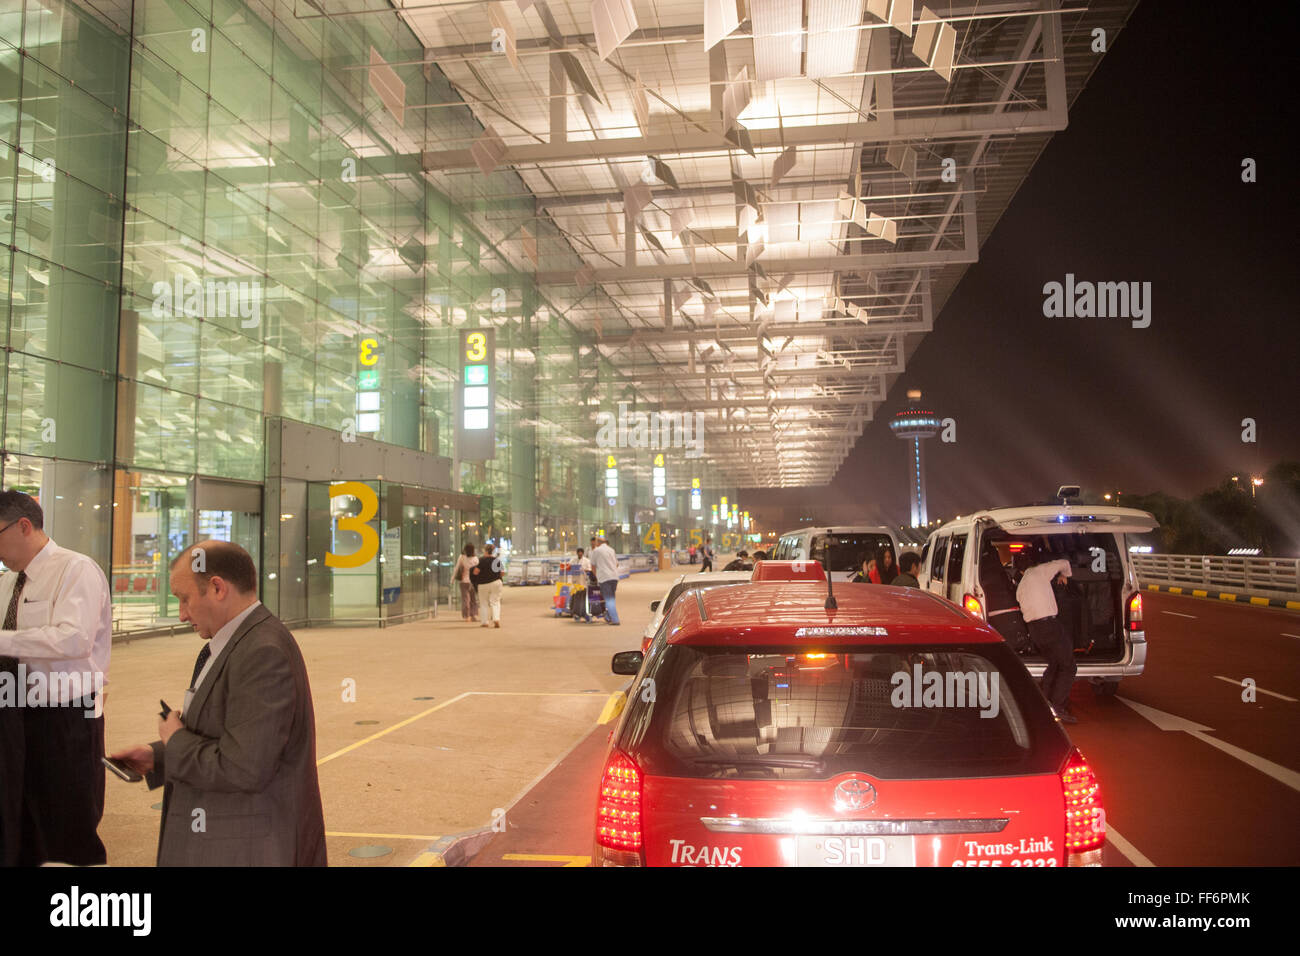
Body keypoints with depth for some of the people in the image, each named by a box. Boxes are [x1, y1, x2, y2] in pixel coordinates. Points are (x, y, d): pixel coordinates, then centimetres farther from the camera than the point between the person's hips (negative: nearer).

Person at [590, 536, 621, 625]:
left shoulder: (596, 551, 2)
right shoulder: (611, 550, 19)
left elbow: (593, 566, 7)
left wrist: (596, 576, 20)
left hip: (604, 578, -5)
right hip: (615, 577, 5)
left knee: (609, 600, -5)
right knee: (611, 598, 18)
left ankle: (615, 620, -11)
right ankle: (608, 617, 23)